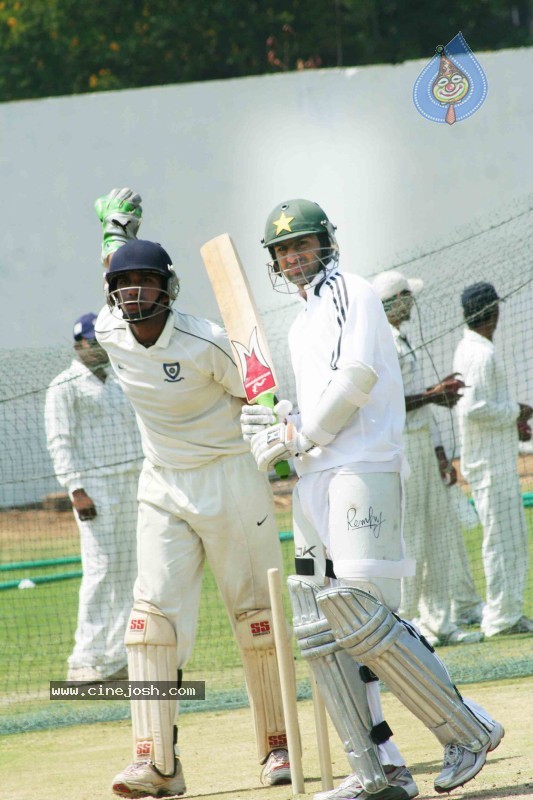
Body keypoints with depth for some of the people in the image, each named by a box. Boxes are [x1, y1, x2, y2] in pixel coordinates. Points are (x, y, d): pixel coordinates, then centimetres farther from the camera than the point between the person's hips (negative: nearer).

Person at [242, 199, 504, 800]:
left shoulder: (349, 293, -1)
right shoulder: (302, 325, 26)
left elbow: (355, 379, -14)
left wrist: (293, 437, -8)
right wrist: (275, 426, 9)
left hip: (362, 471, -9)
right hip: (315, 479, 9)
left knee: (360, 617, -16)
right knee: (318, 627, 1)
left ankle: (467, 731, -5)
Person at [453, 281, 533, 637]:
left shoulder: (473, 349, 15)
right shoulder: (480, 353, -17)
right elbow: (474, 408, -25)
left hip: (500, 458, 11)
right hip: (491, 461, -11)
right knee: (503, 538, -7)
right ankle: (502, 617, -3)